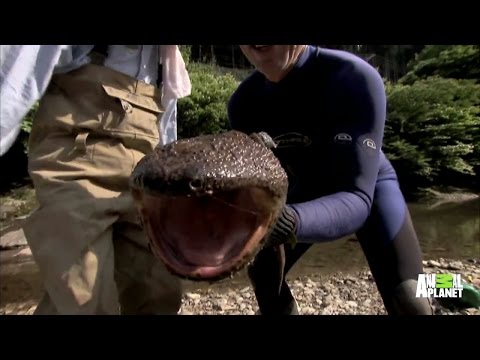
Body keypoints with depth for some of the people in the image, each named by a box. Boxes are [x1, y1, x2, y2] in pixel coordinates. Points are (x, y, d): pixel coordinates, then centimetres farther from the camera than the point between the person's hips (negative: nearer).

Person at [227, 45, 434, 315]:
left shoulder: (353, 78, -34)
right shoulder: (244, 102, -20)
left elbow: (356, 197, -40)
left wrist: (286, 221, -60)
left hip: (369, 186, -3)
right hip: (309, 187, 4)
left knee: (408, 301, -19)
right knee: (262, 270, 6)